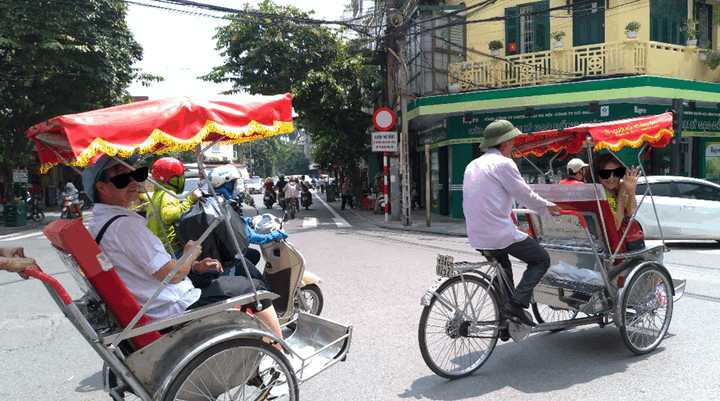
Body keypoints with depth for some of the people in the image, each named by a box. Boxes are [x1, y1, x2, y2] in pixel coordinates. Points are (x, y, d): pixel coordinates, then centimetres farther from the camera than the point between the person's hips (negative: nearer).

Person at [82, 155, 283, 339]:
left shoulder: (98, 224, 9)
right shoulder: (125, 225, -25)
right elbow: (173, 274, -26)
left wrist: (195, 266, 8)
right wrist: (191, 253, -6)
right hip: (177, 311, -10)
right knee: (255, 288, 1)